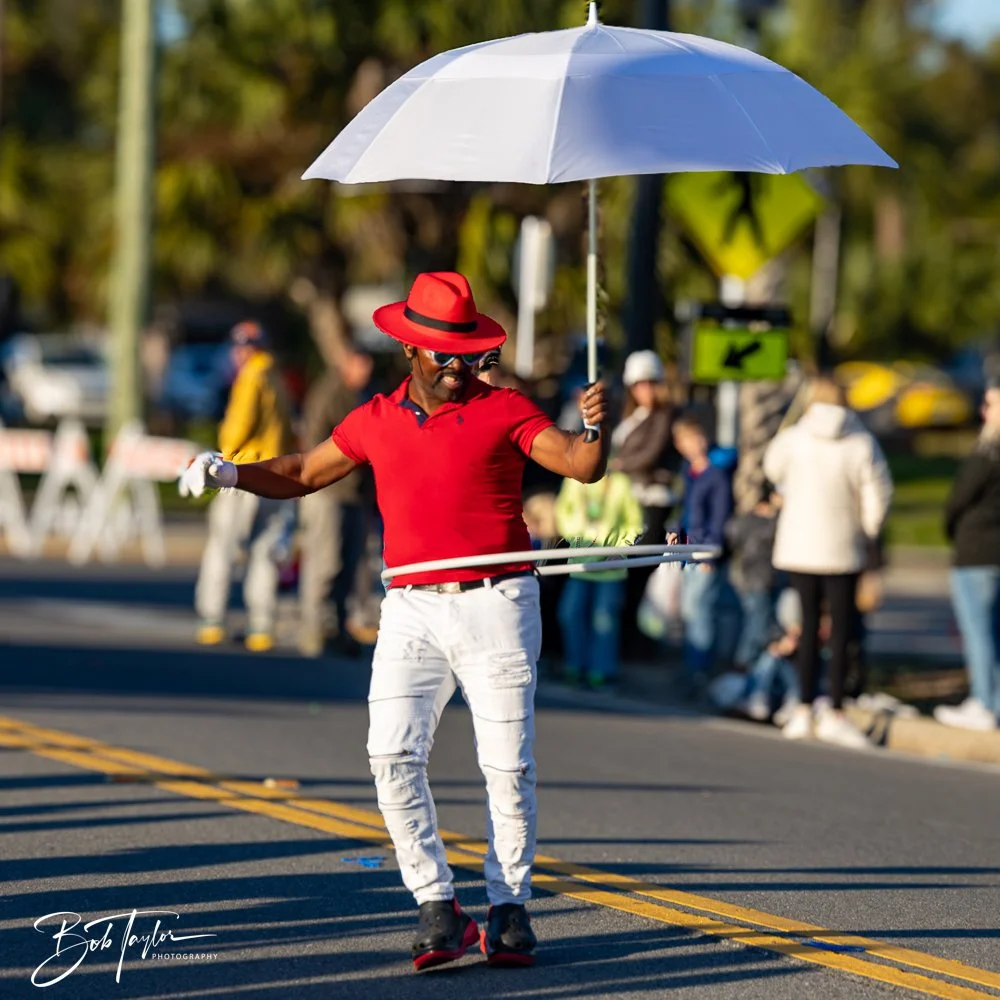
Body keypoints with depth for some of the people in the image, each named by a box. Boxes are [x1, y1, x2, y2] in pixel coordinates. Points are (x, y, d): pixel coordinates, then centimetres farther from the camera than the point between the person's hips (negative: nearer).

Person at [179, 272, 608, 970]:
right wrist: (228, 474, 7)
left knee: (508, 766, -1)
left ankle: (509, 907, 13)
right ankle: (437, 908, -4)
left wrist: (594, 426, -29)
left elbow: (582, 467, -8)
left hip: (496, 605, -3)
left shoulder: (504, 409, 1)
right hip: (412, 610, 3)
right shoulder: (377, 421, 11)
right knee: (394, 755, -10)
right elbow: (303, 474, 21)